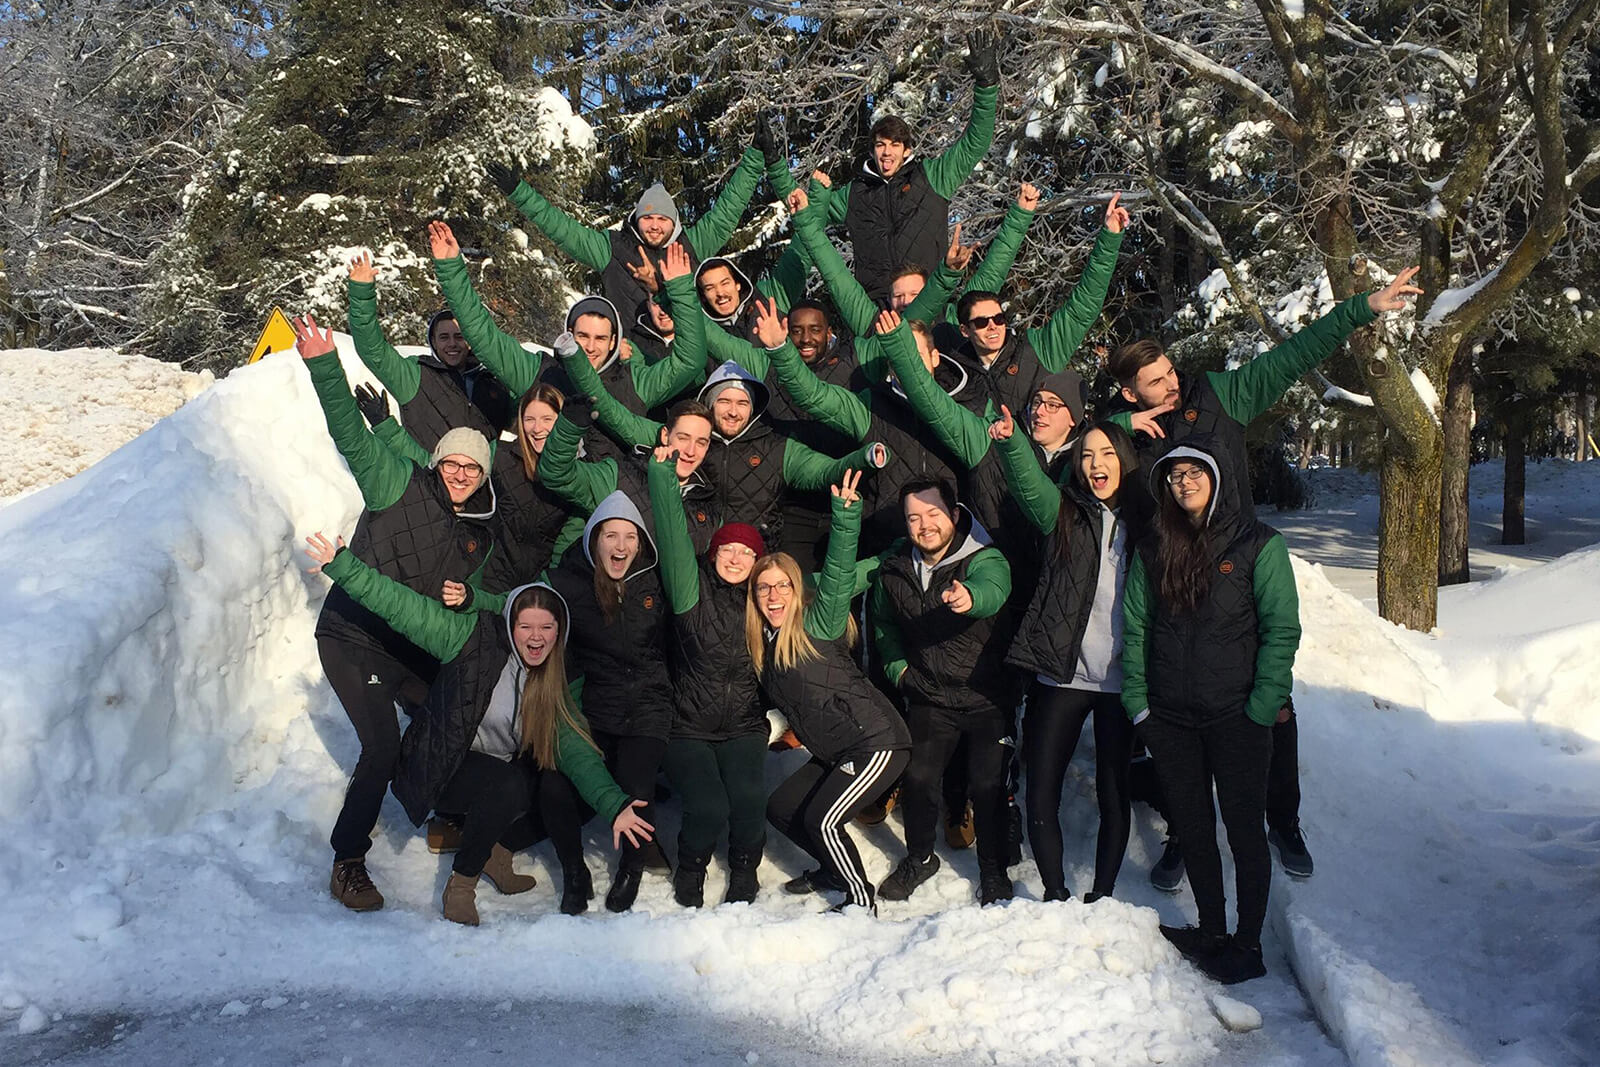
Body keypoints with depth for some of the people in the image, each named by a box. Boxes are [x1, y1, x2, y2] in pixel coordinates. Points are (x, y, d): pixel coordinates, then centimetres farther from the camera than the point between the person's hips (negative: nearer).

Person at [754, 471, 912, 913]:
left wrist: (846, 517, -39)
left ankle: (861, 899, 6)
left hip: (877, 742, -9)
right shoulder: (761, 639, 6)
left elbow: (839, 578, -29)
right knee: (779, 809, 13)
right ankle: (833, 870, 32)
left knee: (821, 819, -15)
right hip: (832, 753, 9)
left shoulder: (816, 624, -14)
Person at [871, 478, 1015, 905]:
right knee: (917, 778, 4)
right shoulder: (894, 571, -1)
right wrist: (896, 665, 5)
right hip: (929, 697, 4)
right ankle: (919, 858, 31)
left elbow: (992, 589, -43)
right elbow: (883, 624, 19)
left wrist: (969, 597, -65)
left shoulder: (984, 558, -17)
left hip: (988, 698, -4)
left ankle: (993, 870, 20)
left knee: (988, 785, -3)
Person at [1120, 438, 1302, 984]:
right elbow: (1134, 627, 8)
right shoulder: (1152, 550, 8)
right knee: (1192, 828, 12)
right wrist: (1137, 702, 0)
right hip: (1170, 718, 4)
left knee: (1244, 828, 6)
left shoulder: (1258, 544, -4)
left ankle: (1248, 943, 17)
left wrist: (1261, 709, -13)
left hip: (1235, 716, -4)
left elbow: (1281, 630, -8)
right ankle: (1212, 932, 26)